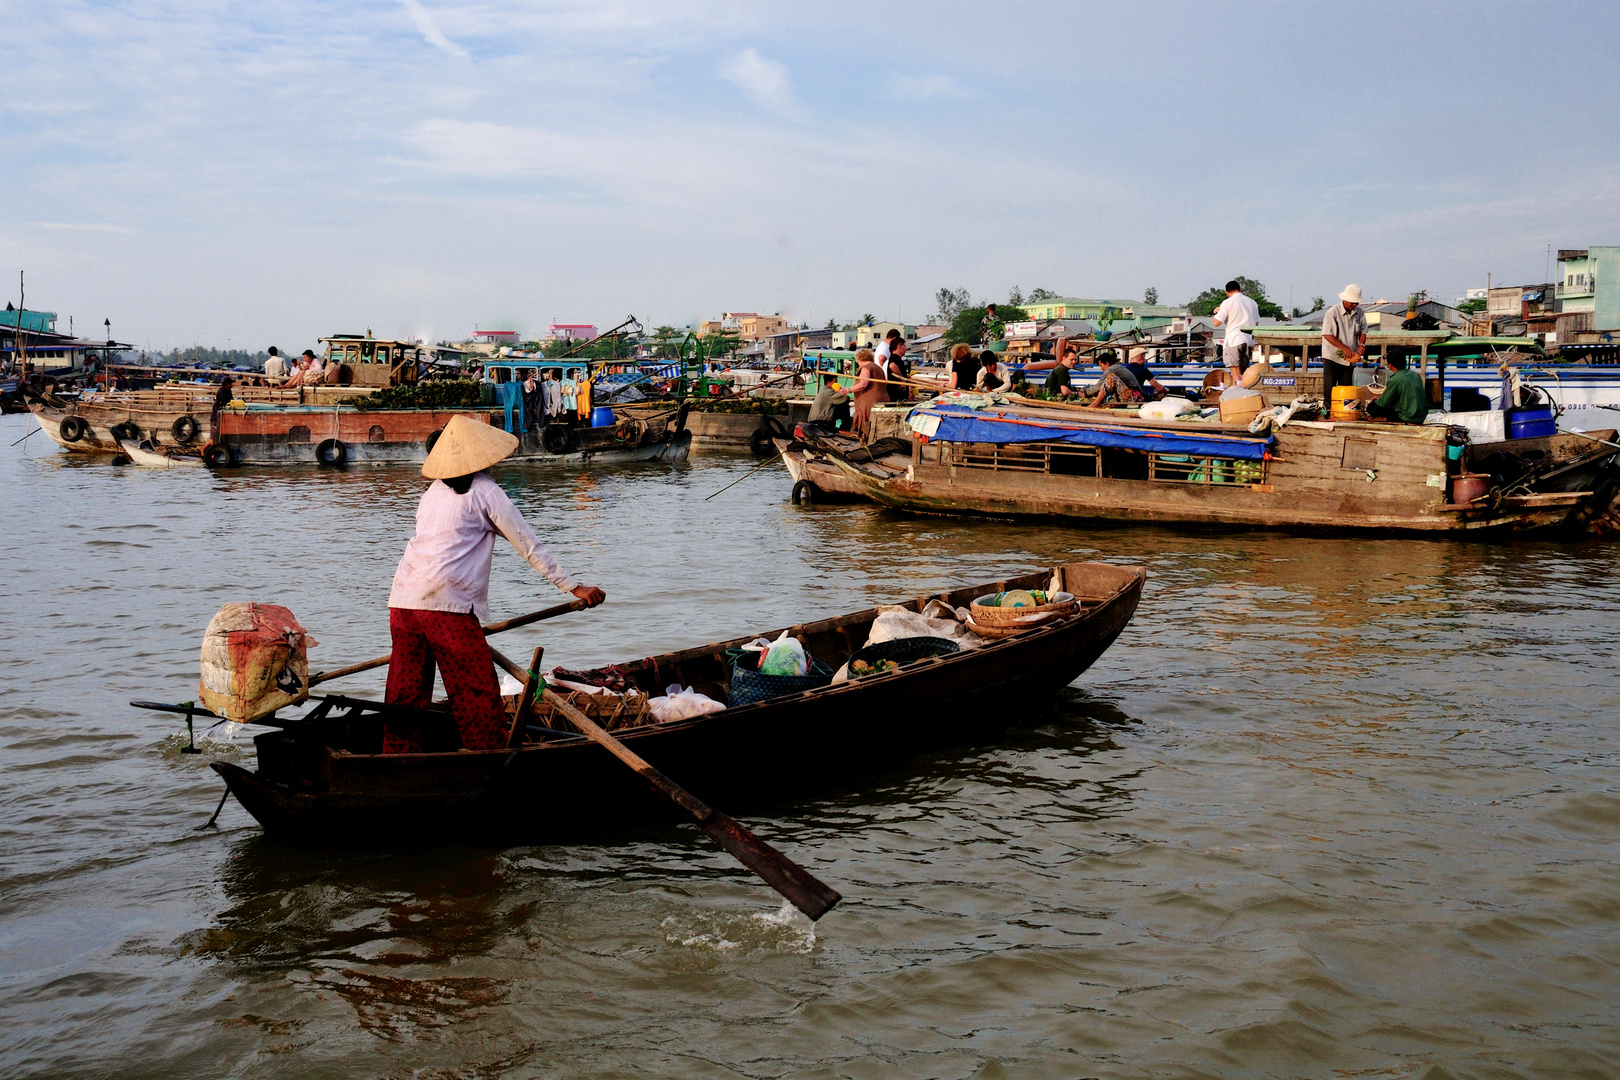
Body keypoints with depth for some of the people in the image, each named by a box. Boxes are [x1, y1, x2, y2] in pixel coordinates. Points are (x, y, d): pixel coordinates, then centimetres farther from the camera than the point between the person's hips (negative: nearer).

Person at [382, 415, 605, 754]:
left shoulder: (434, 490, 19)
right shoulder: (484, 491, 1)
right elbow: (529, 547, 1)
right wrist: (574, 588, 6)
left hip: (402, 600, 7)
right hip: (446, 603, -7)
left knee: (407, 690, 12)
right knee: (476, 691, 1)